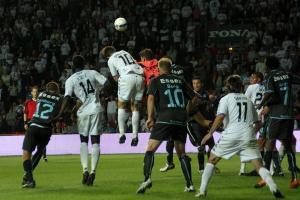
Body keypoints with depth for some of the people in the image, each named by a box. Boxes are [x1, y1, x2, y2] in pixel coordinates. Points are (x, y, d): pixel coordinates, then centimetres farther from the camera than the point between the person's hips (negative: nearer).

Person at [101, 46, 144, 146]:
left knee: (121, 105, 12)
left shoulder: (111, 60, 14)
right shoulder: (124, 52, 26)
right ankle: (135, 136, 5)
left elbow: (116, 77, 13)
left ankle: (122, 134, 3)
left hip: (127, 78, -4)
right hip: (140, 77, 4)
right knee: (135, 107, 11)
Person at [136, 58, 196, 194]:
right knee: (181, 153, 15)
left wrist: (150, 117, -11)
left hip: (165, 118, -4)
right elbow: (194, 98, 20)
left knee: (150, 149, -3)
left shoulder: (156, 81, 9)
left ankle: (147, 179, -25)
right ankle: (190, 185, 8)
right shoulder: (180, 81, 19)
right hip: (181, 120, 4)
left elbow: (151, 97, -7)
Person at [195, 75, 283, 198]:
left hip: (231, 135, -2)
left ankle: (202, 191, 5)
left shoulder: (226, 99, 10)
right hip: (248, 136, 2)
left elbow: (220, 117, -8)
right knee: (259, 166, -1)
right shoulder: (248, 100, 22)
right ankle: (274, 188, -22)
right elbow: (258, 124, 21)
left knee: (212, 160, 12)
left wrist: (210, 133, -3)